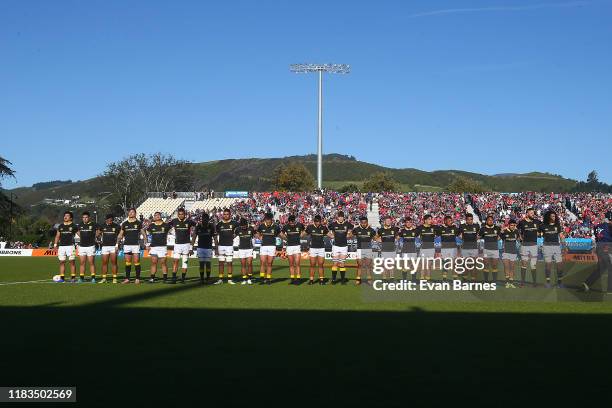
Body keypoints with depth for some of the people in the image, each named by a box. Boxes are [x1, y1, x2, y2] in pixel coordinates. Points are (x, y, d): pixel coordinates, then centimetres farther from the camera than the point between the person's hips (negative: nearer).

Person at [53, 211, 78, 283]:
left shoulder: (73, 226, 3)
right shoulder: (60, 226, 14)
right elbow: (57, 236, 18)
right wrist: (55, 244, 8)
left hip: (70, 246, -4)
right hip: (61, 246, 4)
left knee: (72, 262, -4)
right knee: (62, 262, 3)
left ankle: (73, 277, -1)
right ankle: (62, 278, 6)